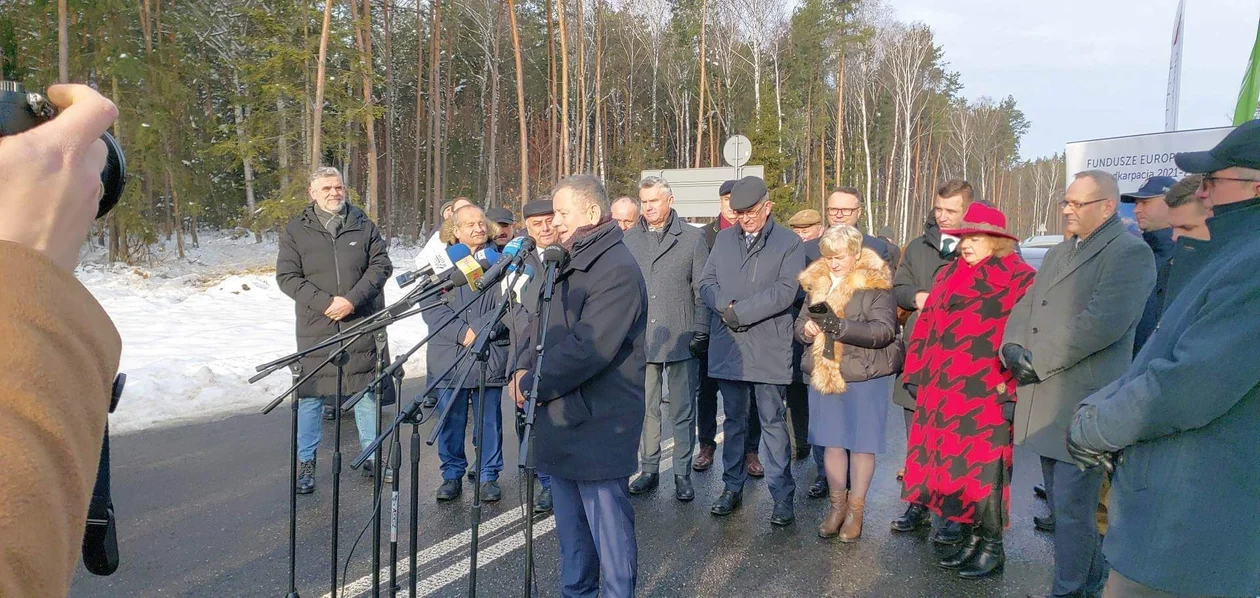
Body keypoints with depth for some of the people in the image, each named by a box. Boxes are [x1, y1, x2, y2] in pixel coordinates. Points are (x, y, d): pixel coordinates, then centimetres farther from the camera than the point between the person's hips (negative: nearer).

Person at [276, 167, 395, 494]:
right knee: (310, 393, 4)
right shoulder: (296, 230, 4)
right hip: (315, 327, -1)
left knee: (367, 390, 7)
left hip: (362, 324, 1)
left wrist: (353, 299, -13)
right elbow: (287, 276, 0)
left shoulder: (364, 225, 7)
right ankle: (306, 462, 18)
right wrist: (324, 303, -13)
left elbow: (381, 265, 1)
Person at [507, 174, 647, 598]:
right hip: (562, 422, 10)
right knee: (570, 527, 21)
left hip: (598, 427, -10)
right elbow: (543, 323, 19)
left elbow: (587, 348, -24)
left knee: (608, 526, 0)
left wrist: (533, 384, -15)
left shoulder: (617, 270, -18)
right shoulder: (569, 265, 15)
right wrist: (524, 367, 1)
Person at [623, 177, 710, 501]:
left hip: (681, 339, -2)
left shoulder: (692, 238, 1)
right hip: (641, 339, 2)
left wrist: (700, 330, -6)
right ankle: (649, 469, 22)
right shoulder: (630, 239, 7)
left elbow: (702, 289, 0)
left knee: (683, 410, 5)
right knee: (647, 408, 10)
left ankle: (682, 473, 15)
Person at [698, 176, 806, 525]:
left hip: (768, 349, -4)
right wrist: (725, 306, -14)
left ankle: (783, 496, 12)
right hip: (728, 347, 4)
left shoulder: (789, 243, -2)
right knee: (734, 421, 15)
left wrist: (738, 311, -16)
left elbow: (784, 292, -13)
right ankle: (732, 488, 27)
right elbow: (707, 283, 7)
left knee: (772, 423, 2)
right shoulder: (724, 239, 12)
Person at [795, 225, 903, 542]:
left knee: (861, 443, 5)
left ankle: (856, 508, 20)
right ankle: (837, 504, 26)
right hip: (824, 373, 5)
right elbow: (801, 322, 13)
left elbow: (883, 331, -19)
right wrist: (806, 328, -12)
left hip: (865, 376, -5)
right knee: (832, 441, 11)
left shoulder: (876, 286, -9)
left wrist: (840, 326, -30)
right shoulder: (817, 283, 9)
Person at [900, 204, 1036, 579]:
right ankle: (973, 536, 25)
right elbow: (928, 324, 15)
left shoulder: (1019, 280, -6)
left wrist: (1010, 386, -17)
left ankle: (993, 547, 14)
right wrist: (919, 373, 13)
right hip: (944, 389, 7)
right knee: (950, 462, 10)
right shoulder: (949, 276, 13)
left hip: (988, 394, -7)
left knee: (983, 468, -1)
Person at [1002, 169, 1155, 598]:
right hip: (1045, 404, 9)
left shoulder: (1130, 253, -9)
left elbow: (1102, 322, -21)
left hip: (1083, 404, -8)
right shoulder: (1058, 253, 19)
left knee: (1071, 507, -3)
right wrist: (1012, 347, -5)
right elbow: (1025, 308, 15)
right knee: (1062, 503, 18)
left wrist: (1038, 360, -18)